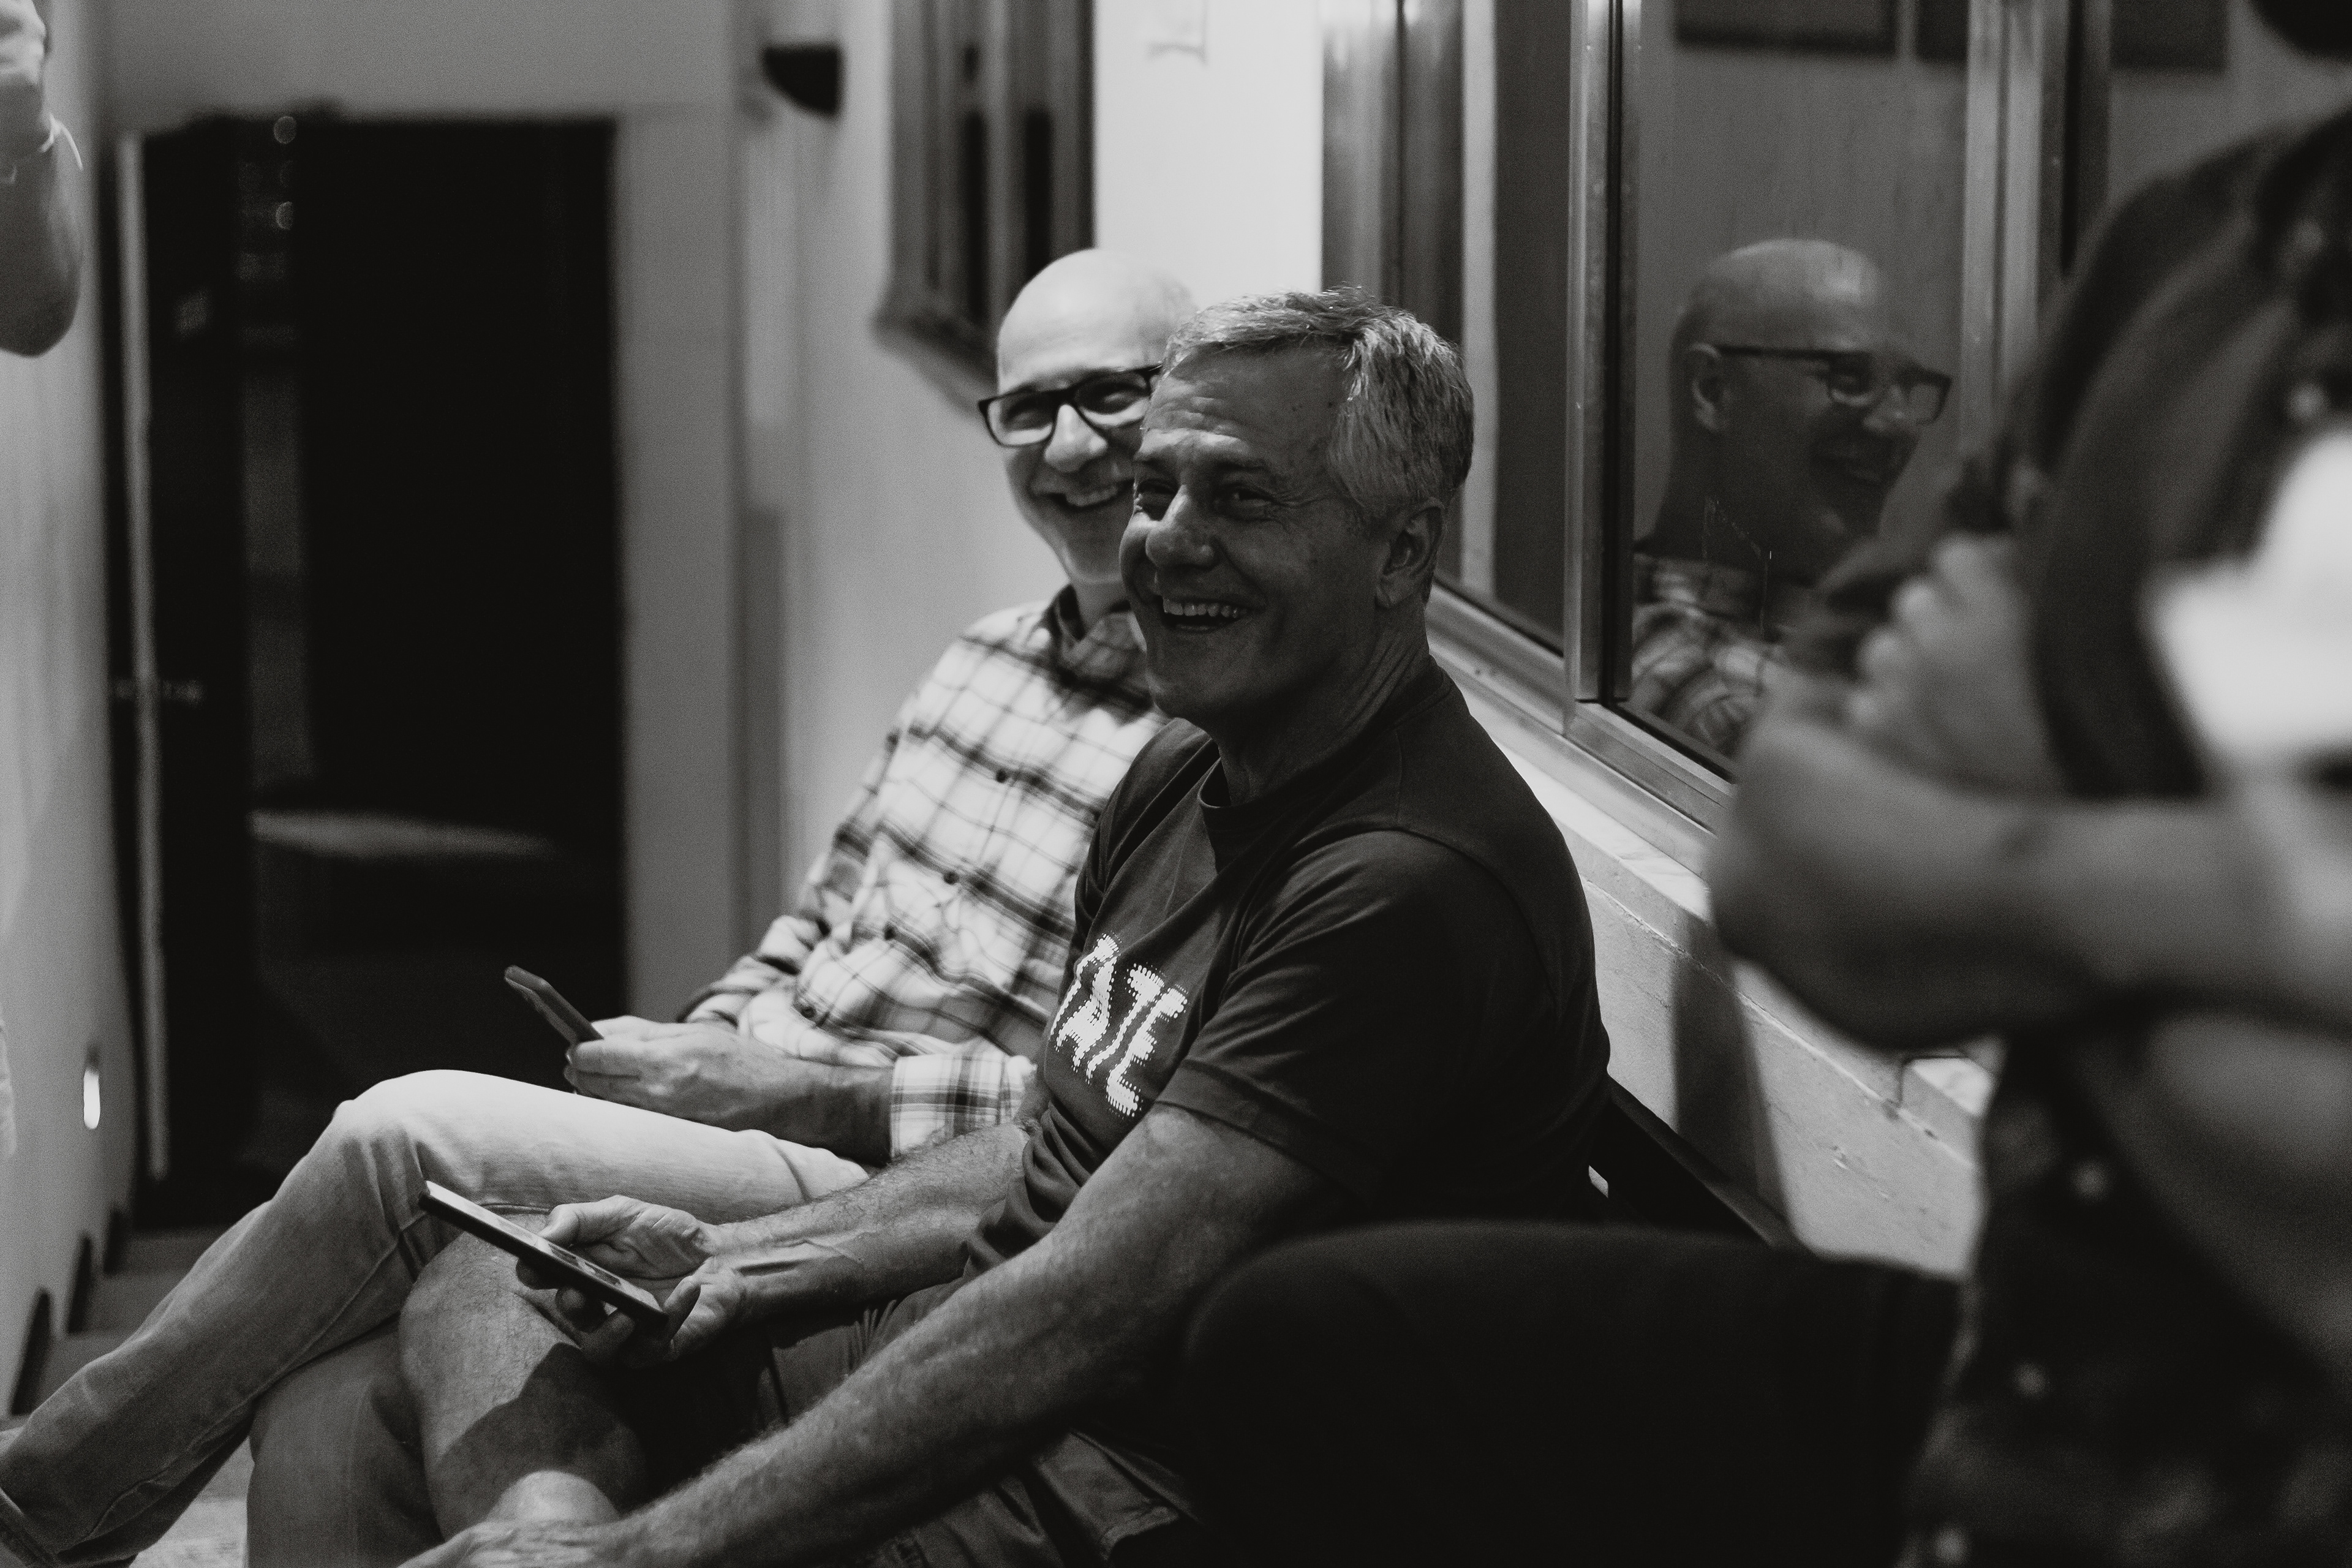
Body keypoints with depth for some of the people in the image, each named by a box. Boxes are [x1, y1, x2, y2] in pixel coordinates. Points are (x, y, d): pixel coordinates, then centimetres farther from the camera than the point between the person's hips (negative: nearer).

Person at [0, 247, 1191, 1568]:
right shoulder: (984, 665, 18)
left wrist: (790, 1090, -16)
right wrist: (692, 1062, 5)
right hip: (755, 1154, 7)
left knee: (407, 1139, -19)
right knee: (330, 1403, -15)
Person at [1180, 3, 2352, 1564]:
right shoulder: (2202, 245, 2)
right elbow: (1785, 864, 1)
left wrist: (2014, 811, -15)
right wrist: (2144, 892, -19)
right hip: (2035, 1376, 8)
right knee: (1314, 1341, 14)